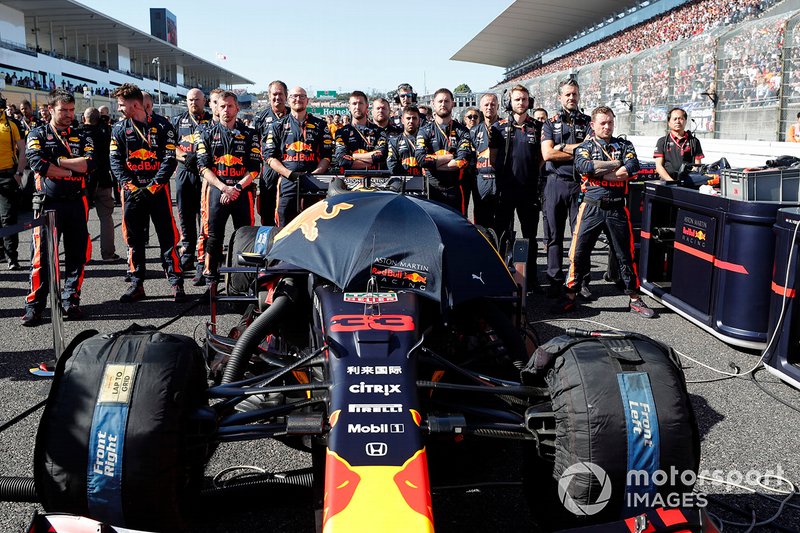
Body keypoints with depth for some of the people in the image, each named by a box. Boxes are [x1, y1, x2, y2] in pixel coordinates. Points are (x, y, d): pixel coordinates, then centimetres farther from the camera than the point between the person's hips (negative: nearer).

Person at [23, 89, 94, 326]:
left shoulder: (81, 137, 12)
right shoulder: (38, 135, 5)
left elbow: (89, 163, -6)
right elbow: (37, 163, -13)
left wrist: (58, 160, -10)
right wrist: (73, 170, -10)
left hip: (76, 202, 3)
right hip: (48, 203, -3)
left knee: (77, 254, 5)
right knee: (42, 255, -4)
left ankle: (70, 300, 17)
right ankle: (34, 305, 4)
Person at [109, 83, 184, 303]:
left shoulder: (162, 125, 0)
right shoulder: (119, 129, 8)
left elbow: (170, 159, -6)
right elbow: (116, 162, 3)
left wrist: (152, 186, -13)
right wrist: (132, 187, -11)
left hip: (158, 189, -3)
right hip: (131, 190, 3)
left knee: (167, 236, -2)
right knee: (133, 238, 7)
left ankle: (176, 282, 4)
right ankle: (137, 284, 15)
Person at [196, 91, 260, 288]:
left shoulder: (249, 134, 9)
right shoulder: (208, 133, 10)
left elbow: (255, 168, 3)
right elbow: (204, 167, 2)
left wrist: (237, 187, -11)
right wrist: (224, 187, -11)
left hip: (243, 191, 0)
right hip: (216, 190, 0)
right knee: (213, 236, 0)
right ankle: (210, 276, 8)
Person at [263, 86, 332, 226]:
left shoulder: (320, 125, 15)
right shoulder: (278, 126, 14)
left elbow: (327, 155, 9)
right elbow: (269, 156, 6)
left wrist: (315, 173, -9)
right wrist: (291, 174, -9)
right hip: (287, 185, 0)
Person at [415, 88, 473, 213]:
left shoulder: (461, 131, 8)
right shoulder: (425, 131, 8)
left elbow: (464, 160, -8)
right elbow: (421, 159, -8)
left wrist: (435, 163, -9)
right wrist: (449, 157, -8)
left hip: (455, 189, 0)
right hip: (431, 188, 0)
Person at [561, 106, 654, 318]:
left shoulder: (624, 145, 13)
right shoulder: (584, 147, 9)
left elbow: (634, 166, -7)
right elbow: (583, 166, -14)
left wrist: (600, 171, -14)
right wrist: (616, 165, -10)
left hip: (617, 209, 2)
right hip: (592, 207, -1)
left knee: (626, 253, 6)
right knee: (579, 252, -2)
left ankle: (634, 298, 18)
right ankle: (570, 296, 9)